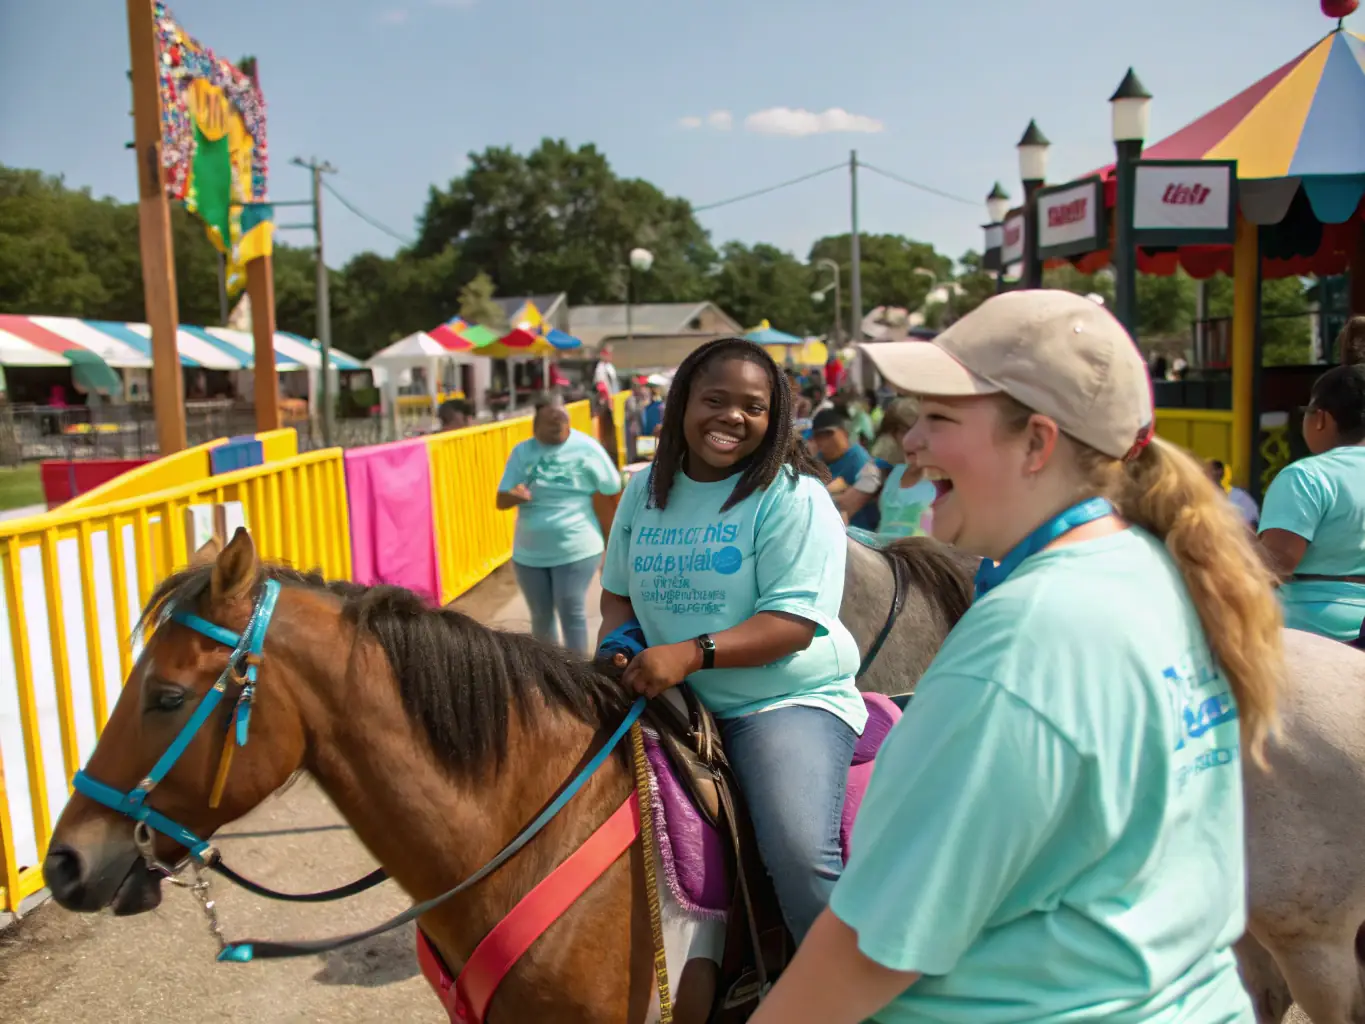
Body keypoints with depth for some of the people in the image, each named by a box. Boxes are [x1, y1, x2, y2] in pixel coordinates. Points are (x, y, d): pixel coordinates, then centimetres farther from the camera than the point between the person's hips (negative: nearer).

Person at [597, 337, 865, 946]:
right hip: (671, 703, 6)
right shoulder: (644, 491, 10)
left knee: (799, 853, -27)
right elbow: (619, 593, 20)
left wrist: (692, 653, -27)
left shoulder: (792, 496, -8)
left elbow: (795, 622, -16)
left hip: (787, 698, -6)